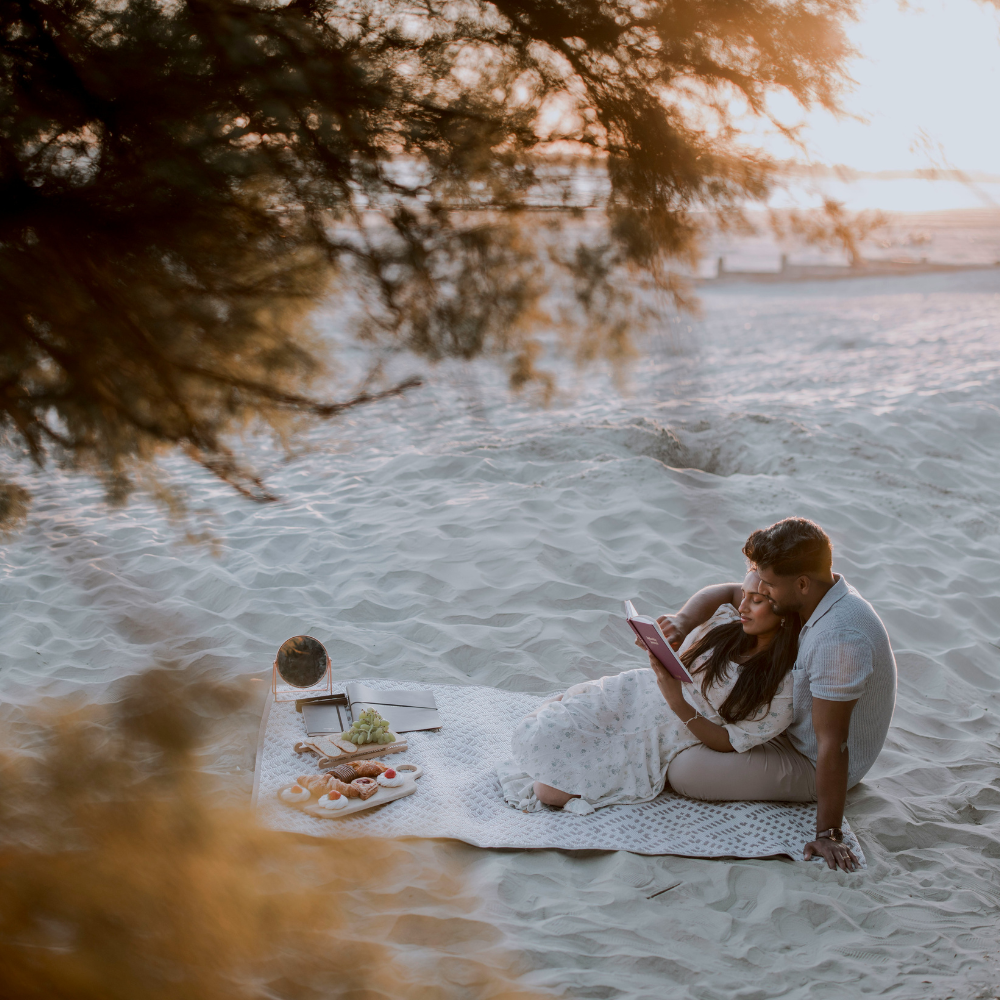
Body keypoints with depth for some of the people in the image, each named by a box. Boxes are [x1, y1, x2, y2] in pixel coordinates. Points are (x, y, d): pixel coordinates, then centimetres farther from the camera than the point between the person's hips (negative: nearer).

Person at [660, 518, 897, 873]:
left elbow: (832, 744, -34)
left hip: (812, 765, -9)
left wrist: (828, 833, -30)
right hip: (795, 729, 9)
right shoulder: (816, 594, -7)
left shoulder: (839, 639, -37)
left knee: (684, 770, -15)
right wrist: (683, 621, -18)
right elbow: (724, 593, 2)